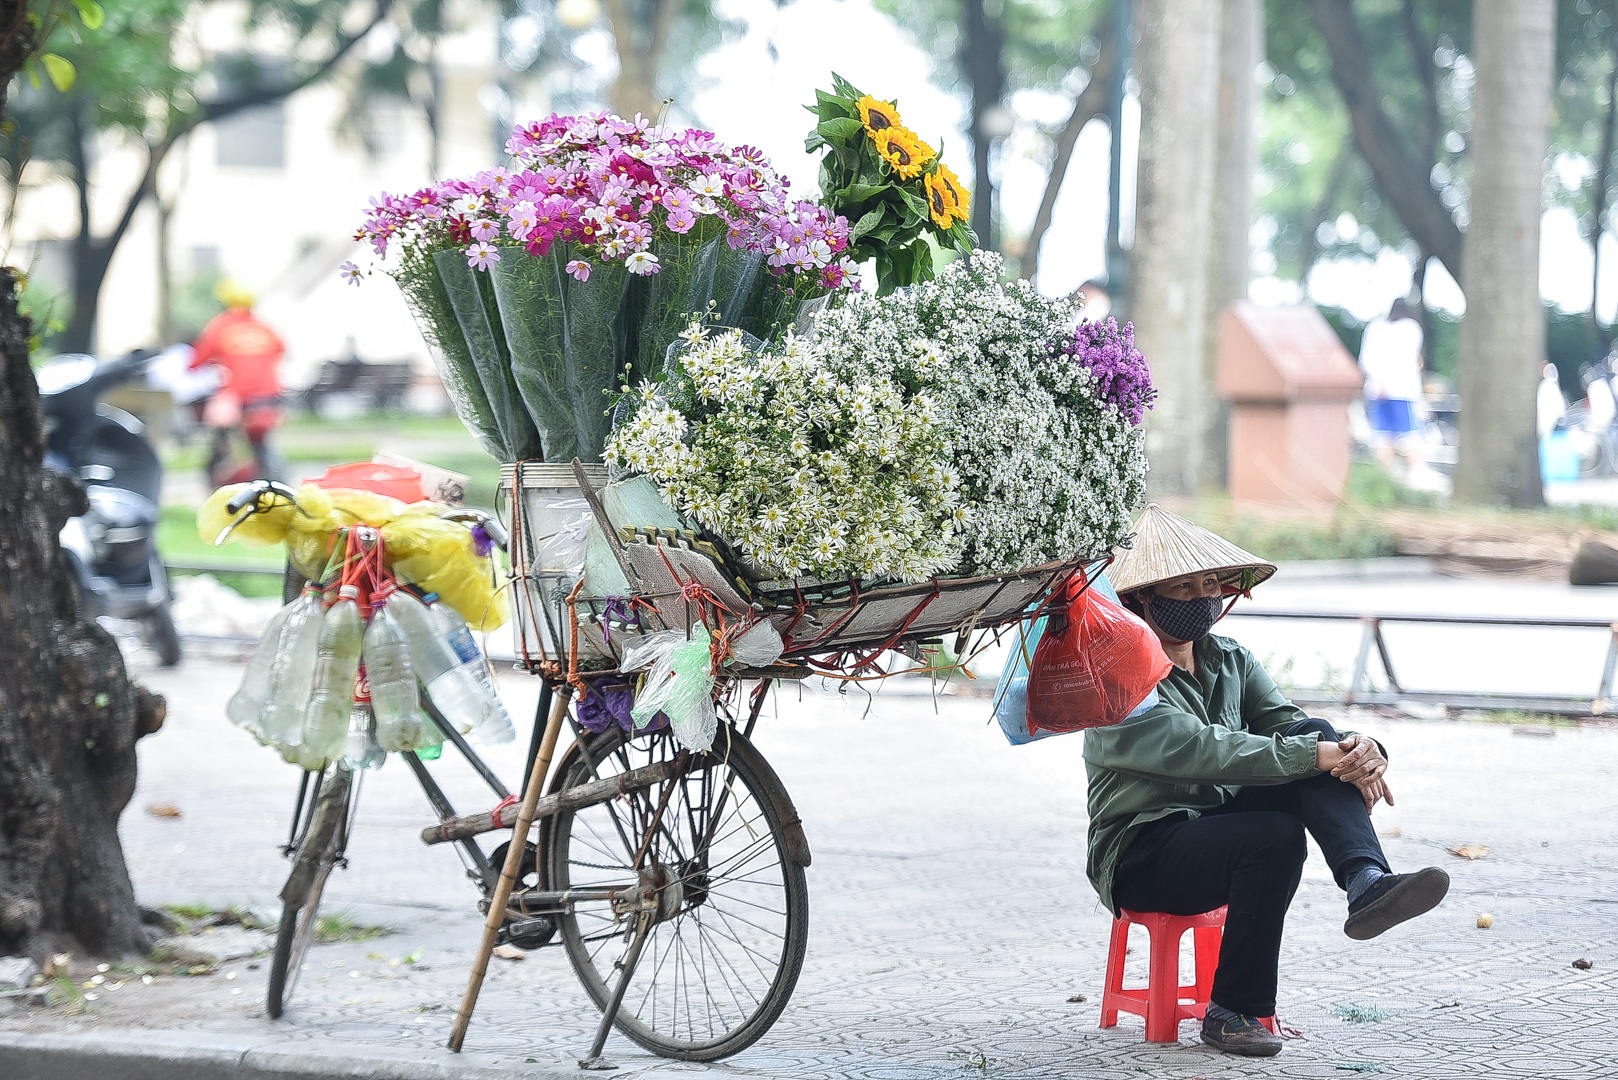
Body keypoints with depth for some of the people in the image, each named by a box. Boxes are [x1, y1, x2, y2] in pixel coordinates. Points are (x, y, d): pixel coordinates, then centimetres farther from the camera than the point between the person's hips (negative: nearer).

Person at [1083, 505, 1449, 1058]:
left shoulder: (1231, 661, 13)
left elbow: (1289, 724, 0)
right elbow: (1199, 749, -28)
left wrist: (1356, 749, -24)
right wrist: (1317, 757, -34)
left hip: (1220, 822, 6)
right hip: (1141, 856, -6)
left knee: (1316, 735, -16)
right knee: (1275, 835, -35)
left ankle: (1366, 882, -36)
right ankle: (1232, 1012, -21)